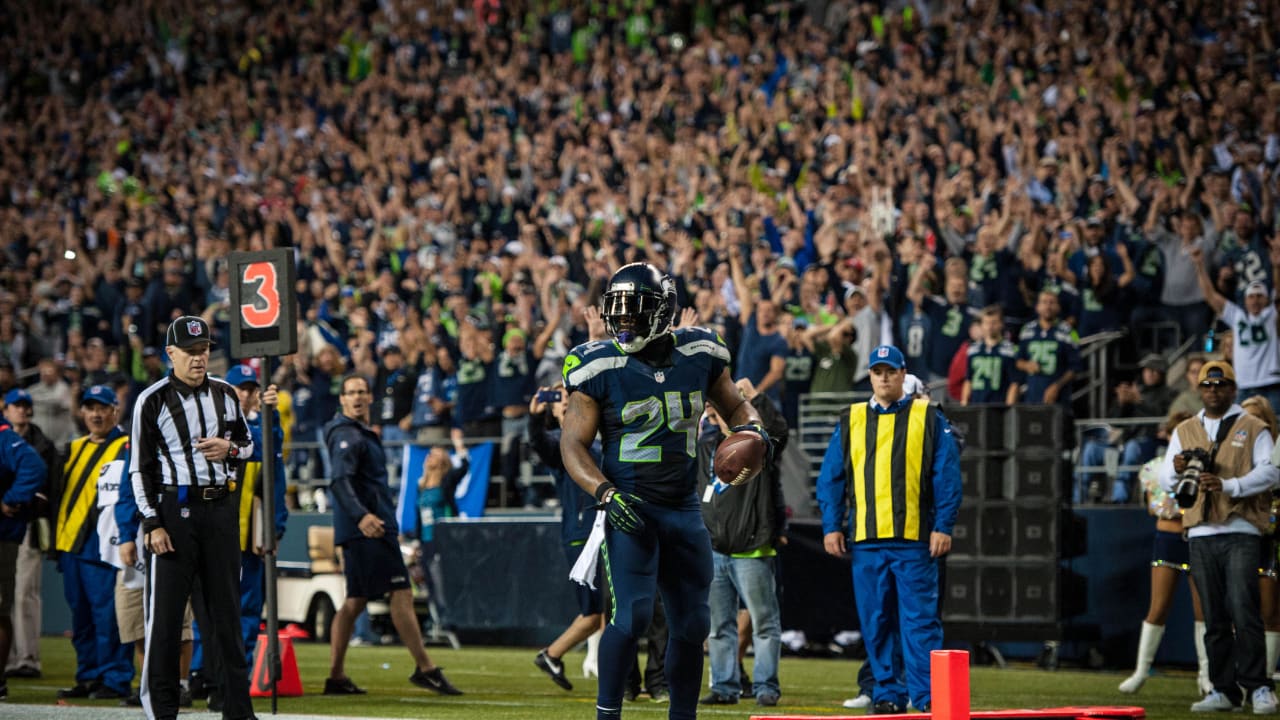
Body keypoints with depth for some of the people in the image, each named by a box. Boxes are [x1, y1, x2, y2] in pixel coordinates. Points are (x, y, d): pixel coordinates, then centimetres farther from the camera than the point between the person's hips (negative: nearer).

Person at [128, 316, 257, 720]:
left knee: (226, 607, 8)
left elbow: (247, 442, 21)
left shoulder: (225, 394, 10)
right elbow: (140, 468, -4)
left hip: (220, 507, 4)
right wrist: (152, 524, -11)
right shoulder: (153, 401, -4)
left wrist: (230, 448, -4)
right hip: (173, 508, -4)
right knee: (165, 608, -5)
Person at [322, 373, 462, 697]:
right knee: (401, 594, -10)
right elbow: (340, 481, -25)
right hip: (369, 529, -11)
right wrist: (361, 515, -39)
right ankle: (425, 668, -9)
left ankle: (336, 676, 9)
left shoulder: (363, 433, 21)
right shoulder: (347, 436, -11)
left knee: (354, 602, 9)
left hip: (364, 530, 11)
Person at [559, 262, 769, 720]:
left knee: (692, 624, 10)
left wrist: (752, 429, -5)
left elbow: (734, 406, 18)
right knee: (632, 615, -18)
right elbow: (573, 443, -8)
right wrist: (605, 492, -24)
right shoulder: (600, 367, -9)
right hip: (630, 508, -5)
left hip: (683, 507, 5)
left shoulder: (699, 355, 2)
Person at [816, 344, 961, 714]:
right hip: (865, 540, 3)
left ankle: (927, 697, -9)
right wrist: (832, 526, 4)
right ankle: (887, 694, 10)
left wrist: (943, 527, -6)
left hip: (915, 538, -3)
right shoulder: (851, 421, 14)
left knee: (920, 620, -8)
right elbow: (831, 478, 13)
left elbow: (947, 475, 2)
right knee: (875, 622, 4)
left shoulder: (929, 419, 6)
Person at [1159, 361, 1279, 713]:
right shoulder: (1184, 432, 19)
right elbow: (1165, 481, 13)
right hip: (1201, 534, 4)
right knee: (1214, 617, 5)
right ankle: (1223, 690, 8)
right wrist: (1176, 470, -11)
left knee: (1243, 610, -13)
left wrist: (1228, 485, -19)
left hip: (1240, 531, -4)